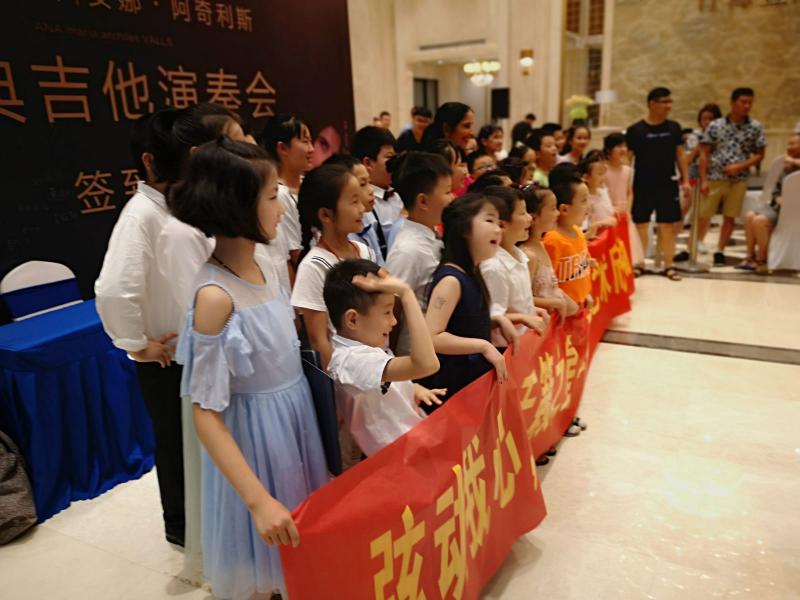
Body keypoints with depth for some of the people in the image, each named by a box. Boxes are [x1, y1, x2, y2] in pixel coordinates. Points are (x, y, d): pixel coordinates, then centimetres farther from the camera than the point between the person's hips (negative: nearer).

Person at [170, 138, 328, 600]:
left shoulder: (265, 267, -4)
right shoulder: (216, 296, -27)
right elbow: (206, 415, -23)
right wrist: (258, 501, -25)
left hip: (296, 414, 7)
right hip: (255, 431, -7)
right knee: (263, 558, 15)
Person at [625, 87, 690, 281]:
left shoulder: (674, 128, 6)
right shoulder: (635, 130, -4)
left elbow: (680, 154, 11)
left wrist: (685, 180, 6)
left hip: (668, 184, 3)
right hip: (643, 185, -2)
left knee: (668, 225, 4)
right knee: (640, 224, 5)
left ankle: (668, 265, 13)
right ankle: (638, 264, 18)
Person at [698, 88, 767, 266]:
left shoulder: (755, 127, 3)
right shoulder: (715, 125, 0)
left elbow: (760, 154, 6)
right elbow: (704, 153, 0)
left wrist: (740, 166, -11)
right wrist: (703, 180, -7)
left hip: (738, 180, 1)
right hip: (714, 178, -1)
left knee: (729, 217, 6)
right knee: (703, 216, 1)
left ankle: (720, 251, 16)